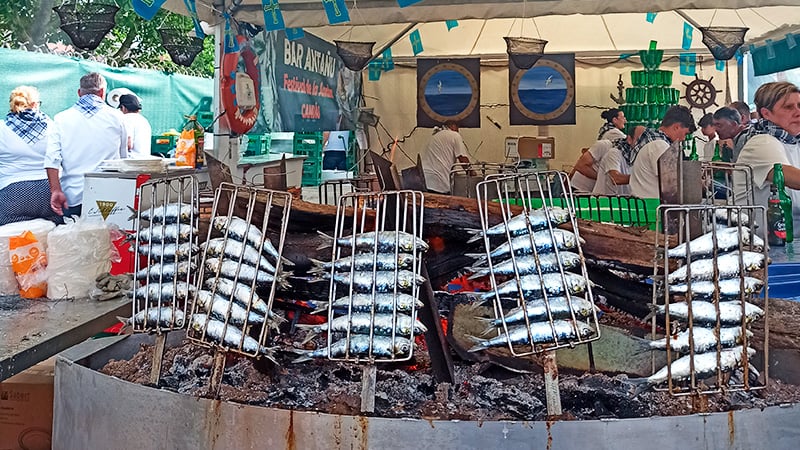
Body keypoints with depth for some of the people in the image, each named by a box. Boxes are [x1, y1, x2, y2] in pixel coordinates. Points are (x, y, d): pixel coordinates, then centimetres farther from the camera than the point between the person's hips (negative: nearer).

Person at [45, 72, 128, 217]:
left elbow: (52, 159, -3)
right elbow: (123, 157, 14)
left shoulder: (62, 118, 6)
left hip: (72, 196, 1)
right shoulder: (116, 117, 5)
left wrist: (55, 191, -4)